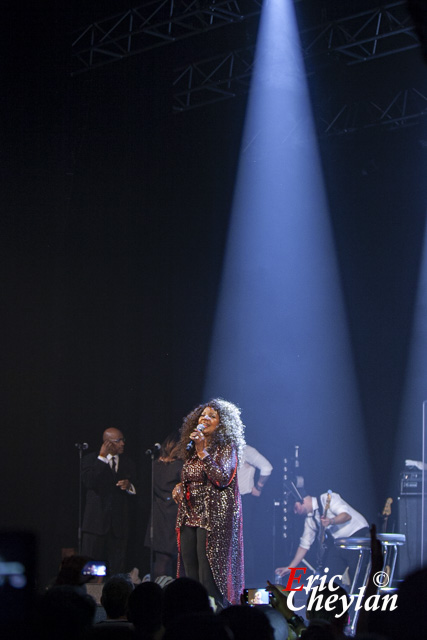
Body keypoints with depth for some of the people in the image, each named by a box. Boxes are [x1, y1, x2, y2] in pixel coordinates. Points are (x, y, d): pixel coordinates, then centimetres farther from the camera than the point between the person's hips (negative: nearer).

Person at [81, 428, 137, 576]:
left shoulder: (128, 464, 15)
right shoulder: (90, 460, 4)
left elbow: (133, 496, 15)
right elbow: (89, 482, -15)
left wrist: (129, 486, -9)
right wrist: (102, 458, -14)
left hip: (119, 524, 3)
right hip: (96, 522, -3)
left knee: (117, 568, 0)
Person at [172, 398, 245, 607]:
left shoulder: (226, 448, -2)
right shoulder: (191, 451, 18)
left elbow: (222, 479, -16)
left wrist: (203, 452, -17)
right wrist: (180, 488, 7)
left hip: (213, 517, -7)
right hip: (189, 516, 7)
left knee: (209, 577, -12)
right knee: (190, 575, 2)